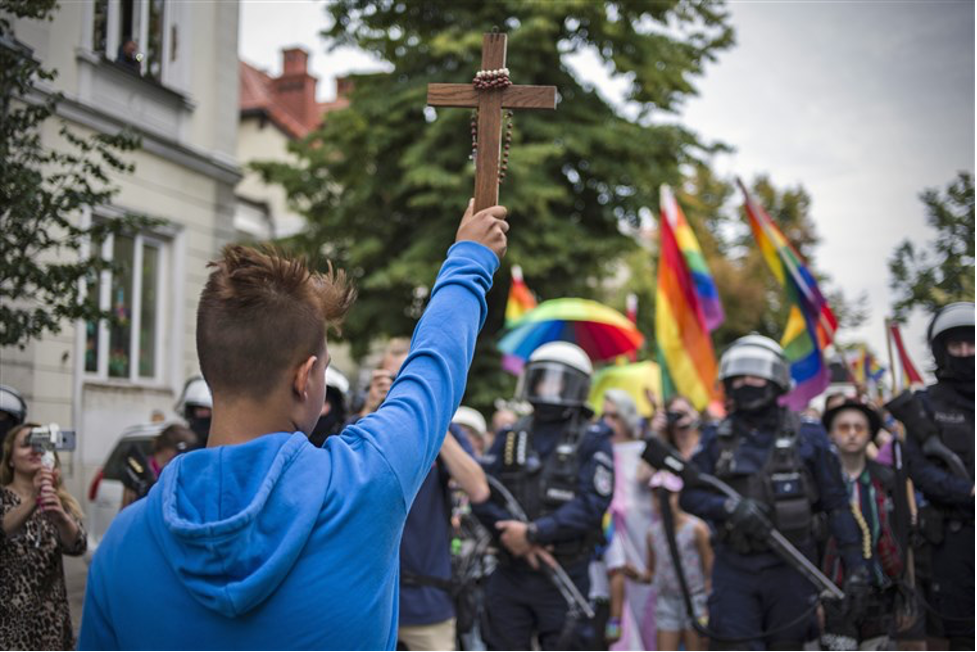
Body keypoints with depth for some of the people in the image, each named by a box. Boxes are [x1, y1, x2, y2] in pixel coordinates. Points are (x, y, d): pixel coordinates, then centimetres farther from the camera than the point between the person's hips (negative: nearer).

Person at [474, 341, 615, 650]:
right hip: (508, 575, 3)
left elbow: (591, 504, -14)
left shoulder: (592, 441, -1)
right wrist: (513, 535, -17)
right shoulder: (510, 437, 8)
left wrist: (533, 532, -20)